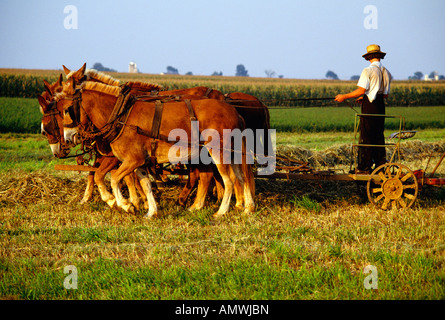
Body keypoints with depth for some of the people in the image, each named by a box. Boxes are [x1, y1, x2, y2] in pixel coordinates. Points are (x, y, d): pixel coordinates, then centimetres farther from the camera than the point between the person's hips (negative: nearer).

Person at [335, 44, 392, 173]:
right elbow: (386, 94, 15)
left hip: (369, 105, -7)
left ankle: (365, 167, -4)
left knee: (366, 136, -4)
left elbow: (361, 90, -16)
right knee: (379, 136, 11)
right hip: (381, 105, 7)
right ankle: (381, 165, 11)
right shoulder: (386, 72, 11)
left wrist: (344, 97, -8)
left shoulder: (368, 71, -11)